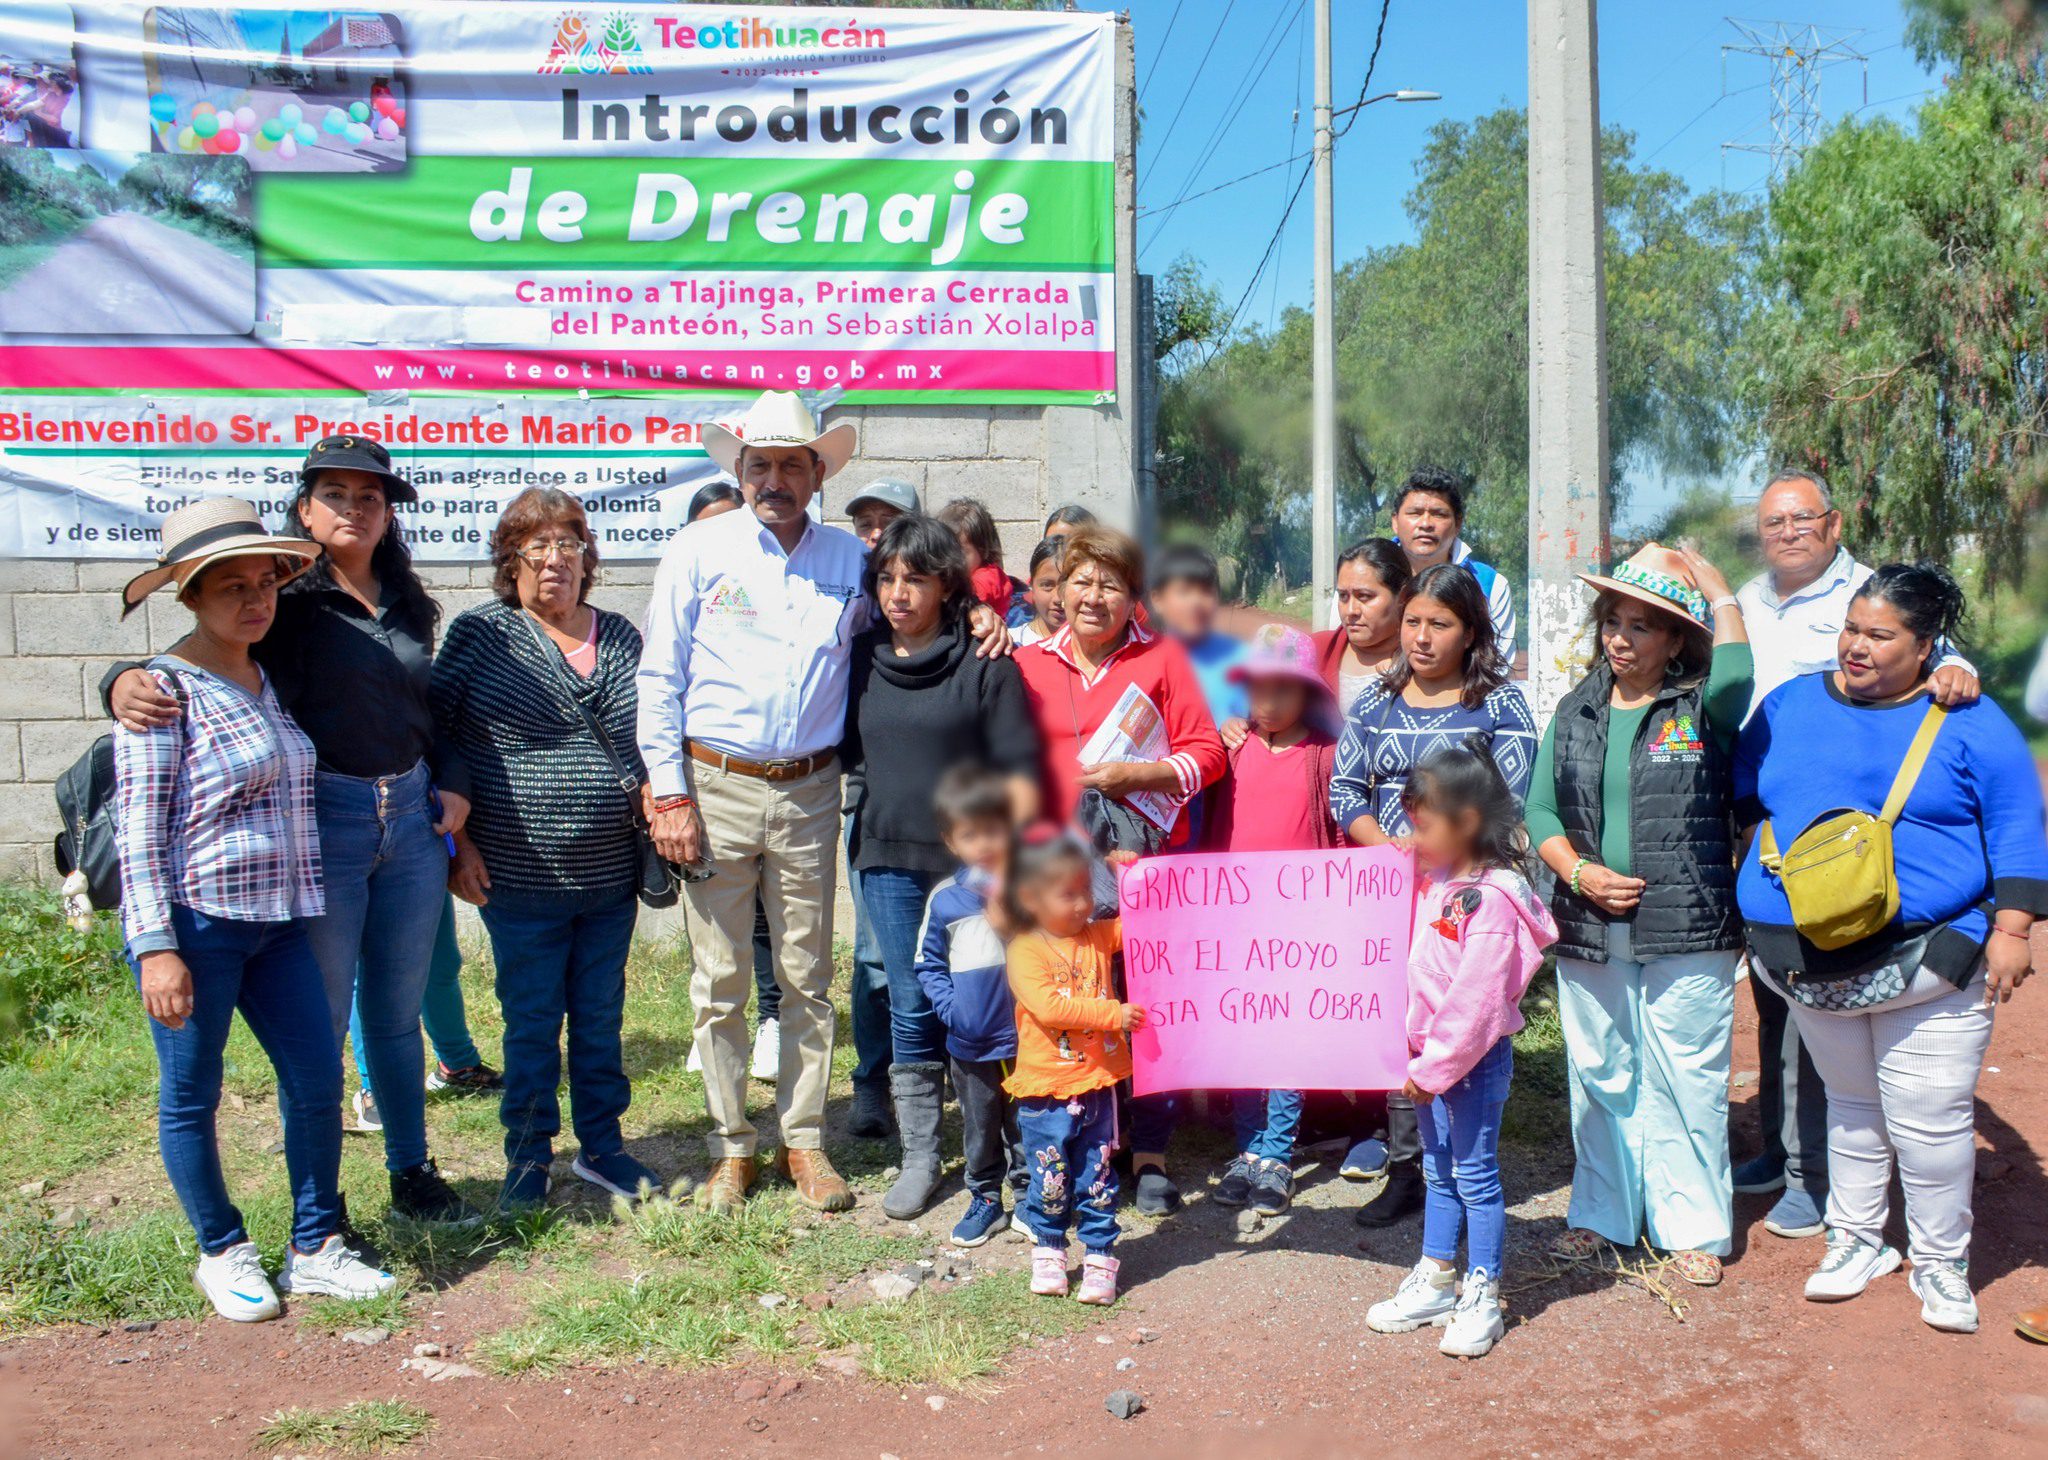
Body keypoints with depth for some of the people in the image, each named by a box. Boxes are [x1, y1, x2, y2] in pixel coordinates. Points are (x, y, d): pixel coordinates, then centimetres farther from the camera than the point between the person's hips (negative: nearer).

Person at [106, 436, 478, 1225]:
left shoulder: (408, 610, 11)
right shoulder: (285, 602, -5)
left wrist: (453, 783, 5)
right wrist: (125, 682, -31)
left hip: (412, 824, 5)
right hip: (320, 825, -5)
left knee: (397, 1011, 16)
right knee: (319, 1022, 3)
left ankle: (413, 1174, 29)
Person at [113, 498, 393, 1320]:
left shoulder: (268, 683, 13)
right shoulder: (165, 688, -9)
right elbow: (138, 827, -12)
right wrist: (156, 945, -18)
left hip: (277, 922, 7)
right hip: (193, 924, -7)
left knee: (318, 1082, 5)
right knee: (191, 1097, 6)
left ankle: (315, 1250, 18)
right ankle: (223, 1254, 22)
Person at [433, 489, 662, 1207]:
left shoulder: (620, 637, 8)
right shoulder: (481, 633, -4)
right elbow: (431, 739, -3)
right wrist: (458, 841, -7)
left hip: (611, 876, 4)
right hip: (520, 878, -3)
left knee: (602, 1017, 14)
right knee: (531, 1021, 7)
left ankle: (601, 1143, 29)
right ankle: (529, 1156, 22)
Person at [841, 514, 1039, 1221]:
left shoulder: (985, 664, -4)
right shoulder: (860, 659, 9)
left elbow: (1018, 770, -5)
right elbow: (847, 754, 19)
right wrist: (861, 830, 10)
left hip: (971, 862, -4)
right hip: (889, 859, 4)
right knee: (911, 1011, 8)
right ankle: (918, 1158, 17)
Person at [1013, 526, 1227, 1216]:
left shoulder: (1162, 658, 2)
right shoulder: (1030, 665, 10)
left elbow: (1206, 753, -1)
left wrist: (1131, 775, -14)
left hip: (1148, 858, -2)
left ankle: (1150, 1156, 13)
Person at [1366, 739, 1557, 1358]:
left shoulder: (1490, 900, -22)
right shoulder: (1433, 881, 5)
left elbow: (1475, 1001, -23)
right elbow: (1414, 972, 17)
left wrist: (1434, 1068, -18)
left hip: (1476, 1058, -9)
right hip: (1432, 1056, 9)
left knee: (1476, 1174, 2)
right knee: (1439, 1171, 17)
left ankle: (1482, 1297, 14)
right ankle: (1435, 1283, 29)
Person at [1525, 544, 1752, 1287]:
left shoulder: (1703, 708, -2)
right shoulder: (1577, 710, 9)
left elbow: (1735, 677, -26)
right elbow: (1540, 810, 8)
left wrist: (1719, 590, -14)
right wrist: (1577, 871, -9)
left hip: (1685, 932, -4)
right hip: (1588, 931, 4)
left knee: (1684, 1081, 2)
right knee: (1598, 1076, 14)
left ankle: (1692, 1226, 17)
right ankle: (1603, 1212, 29)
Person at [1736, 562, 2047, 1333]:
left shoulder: (1970, 725, -1)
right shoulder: (1789, 706, 8)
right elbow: (1742, 793, 20)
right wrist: (1765, 859, 8)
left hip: (1928, 960, -3)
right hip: (1814, 965, 3)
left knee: (1930, 1121, 1)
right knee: (1852, 1107, 18)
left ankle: (1940, 1262, 20)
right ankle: (1855, 1238, 33)